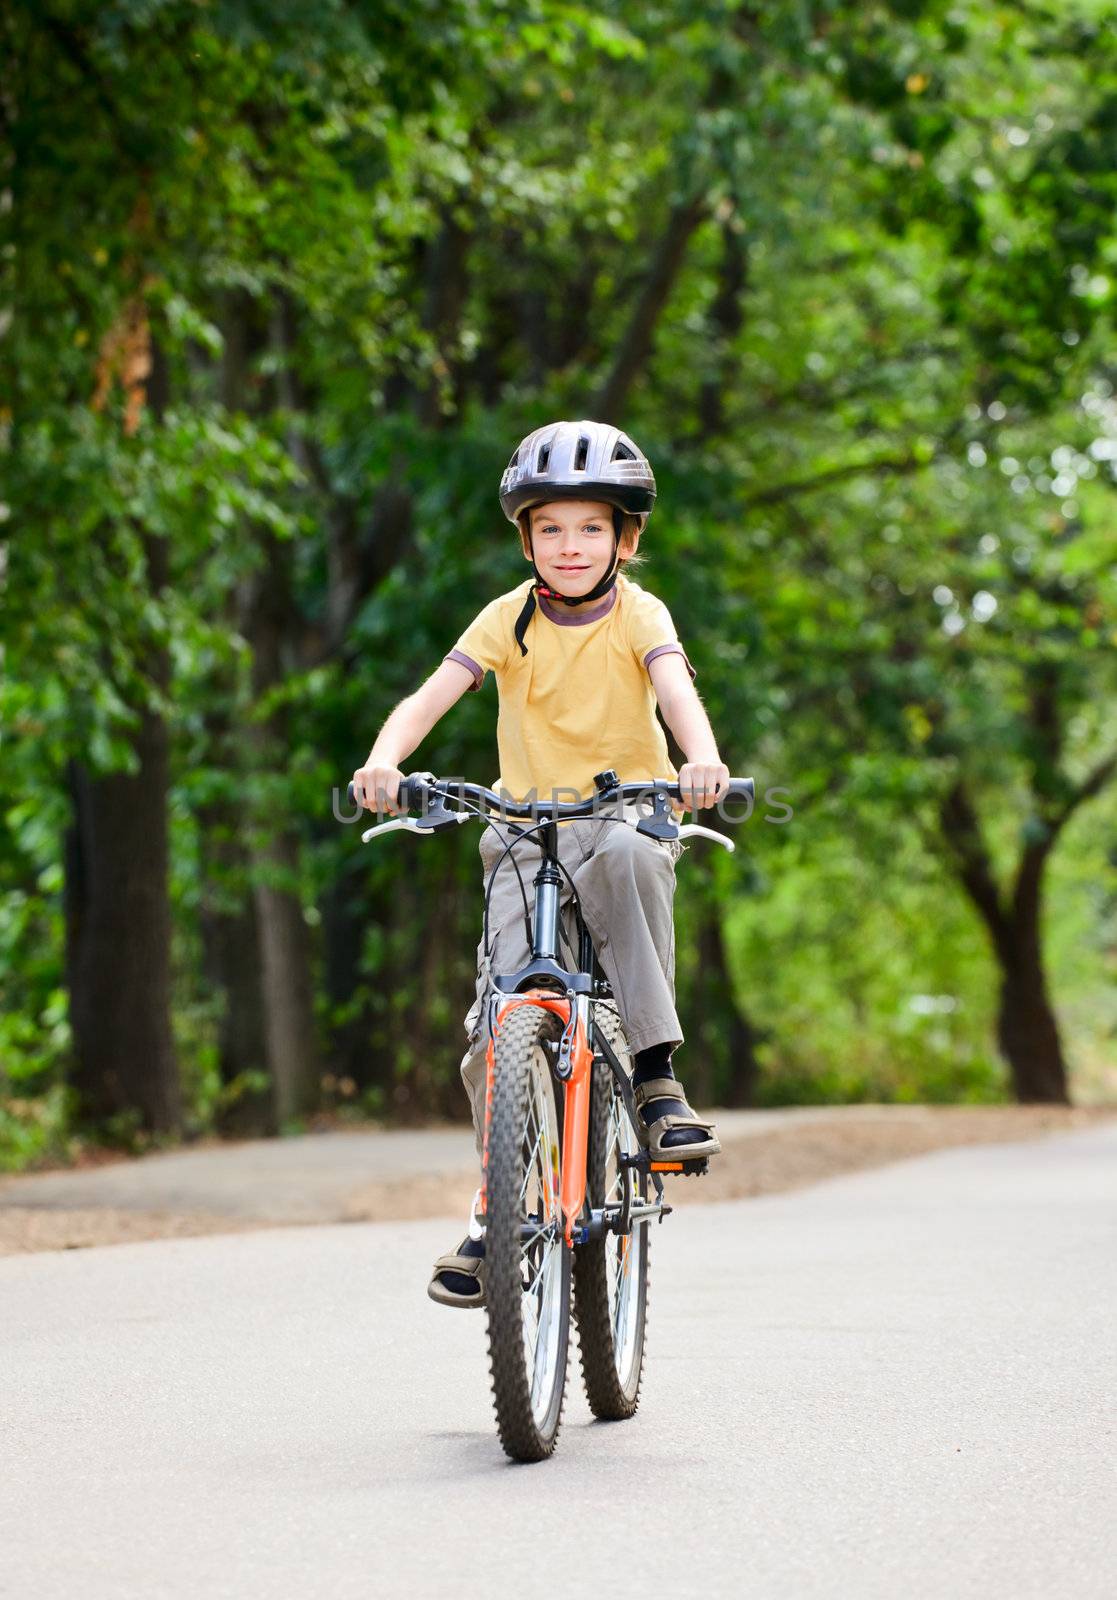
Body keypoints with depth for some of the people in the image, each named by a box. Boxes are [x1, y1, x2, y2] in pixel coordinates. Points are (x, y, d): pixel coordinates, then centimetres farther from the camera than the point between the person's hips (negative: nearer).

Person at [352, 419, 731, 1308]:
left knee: (622, 857, -40)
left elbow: (675, 688, -24)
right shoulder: (511, 618, -1)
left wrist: (703, 760, -46)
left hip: (626, 814, -2)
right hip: (526, 828, 2)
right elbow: (431, 696, -13)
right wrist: (383, 760, -34)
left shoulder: (638, 616, -5)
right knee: (500, 1033, -12)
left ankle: (656, 1071, -31)